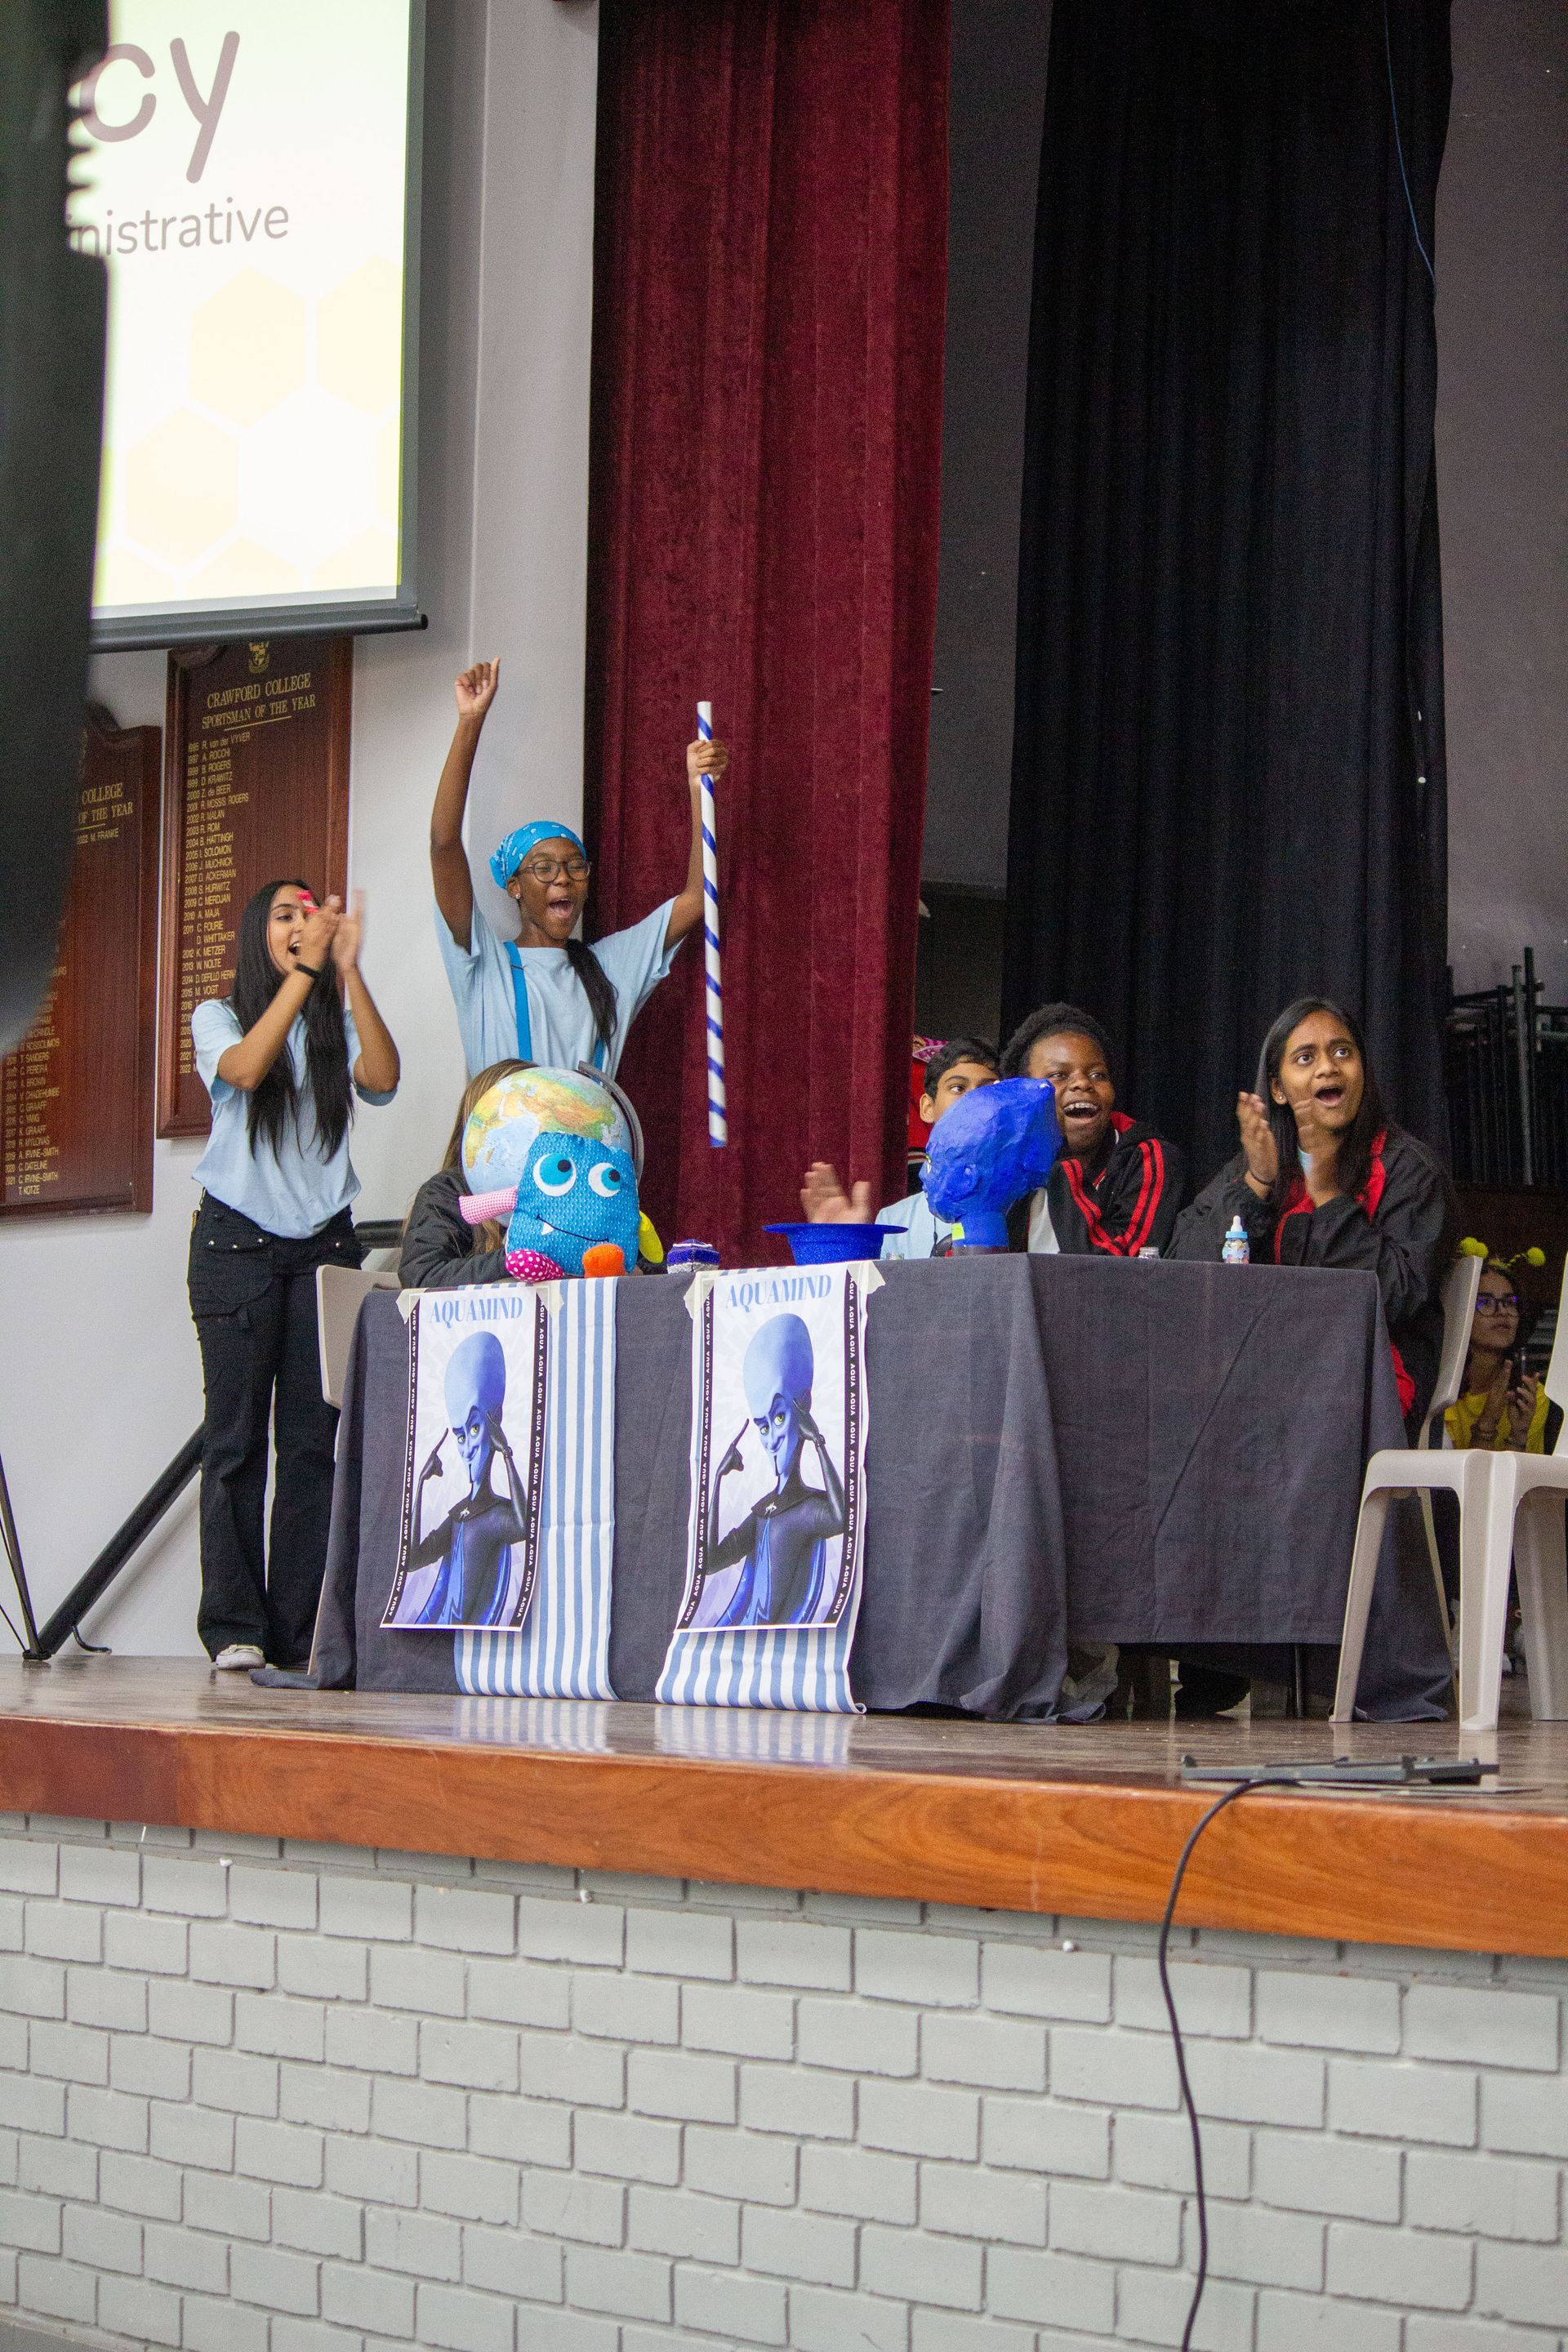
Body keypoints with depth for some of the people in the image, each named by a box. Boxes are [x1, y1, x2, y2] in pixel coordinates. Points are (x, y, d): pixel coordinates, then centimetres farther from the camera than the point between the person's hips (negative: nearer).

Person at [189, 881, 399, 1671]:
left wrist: (348, 968, -13)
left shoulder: (337, 1023, 12)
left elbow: (382, 1078, -8)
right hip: (237, 1242, -2)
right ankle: (234, 1628, -6)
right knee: (236, 1436, -7)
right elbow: (246, 1069, -16)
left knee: (311, 1441, -3)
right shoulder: (219, 1017, 7)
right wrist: (306, 970, -17)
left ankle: (298, 1632, -2)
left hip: (324, 1243, 2)